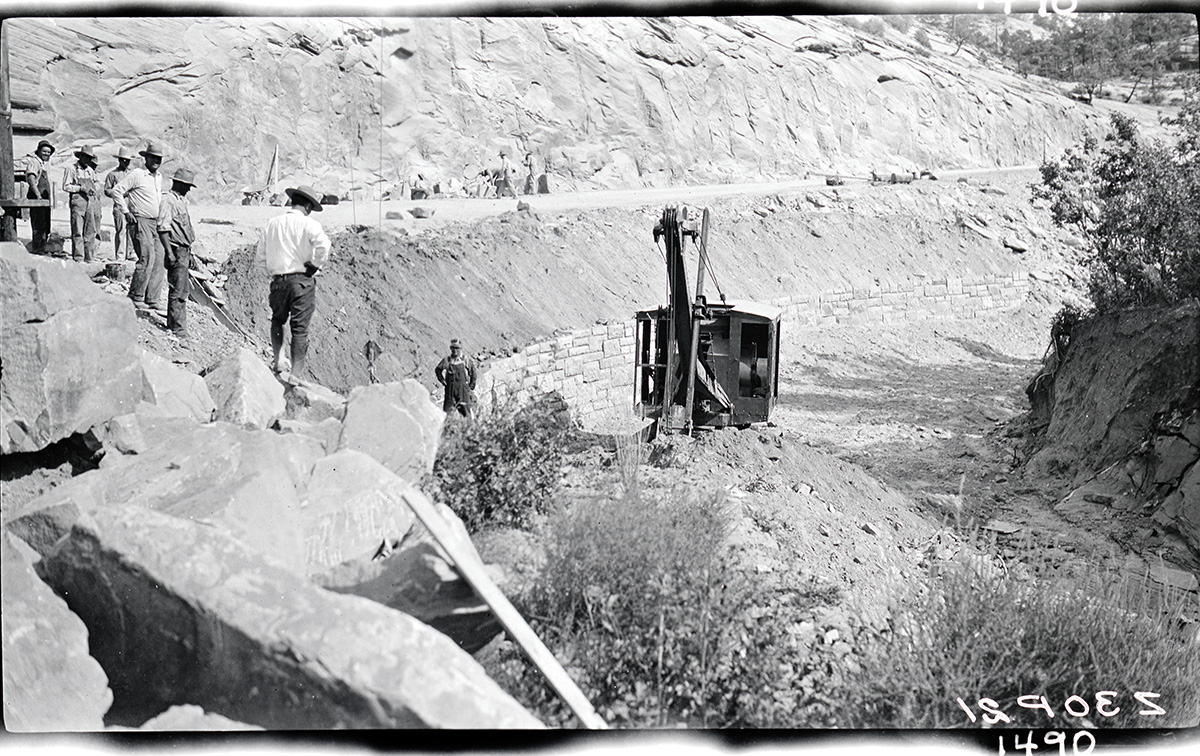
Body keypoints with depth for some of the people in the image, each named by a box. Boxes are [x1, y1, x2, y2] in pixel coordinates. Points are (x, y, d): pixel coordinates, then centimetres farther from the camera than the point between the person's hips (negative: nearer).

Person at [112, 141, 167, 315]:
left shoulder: (159, 177, 15)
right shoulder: (137, 174, -7)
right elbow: (117, 191, -8)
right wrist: (126, 212, -10)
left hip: (157, 223, 8)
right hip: (141, 222, -8)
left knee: (159, 261, 2)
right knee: (147, 258, -14)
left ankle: (153, 299, 6)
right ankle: (135, 297, -3)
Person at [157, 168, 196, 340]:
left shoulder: (182, 201, 17)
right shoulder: (167, 201, -12)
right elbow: (162, 228, -18)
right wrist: (169, 252, -23)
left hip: (184, 251, 10)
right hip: (176, 251, -10)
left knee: (183, 290, 13)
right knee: (178, 292, -8)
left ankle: (173, 325, 22)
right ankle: (178, 331, -6)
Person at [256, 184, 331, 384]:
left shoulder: (272, 223, 8)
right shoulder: (308, 224, -5)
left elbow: (261, 256, 10)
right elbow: (323, 244, -24)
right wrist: (315, 265, -10)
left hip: (278, 280, 3)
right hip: (302, 280, -3)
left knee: (277, 320, 24)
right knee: (300, 328, 2)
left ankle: (278, 361, 15)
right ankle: (296, 373, 2)